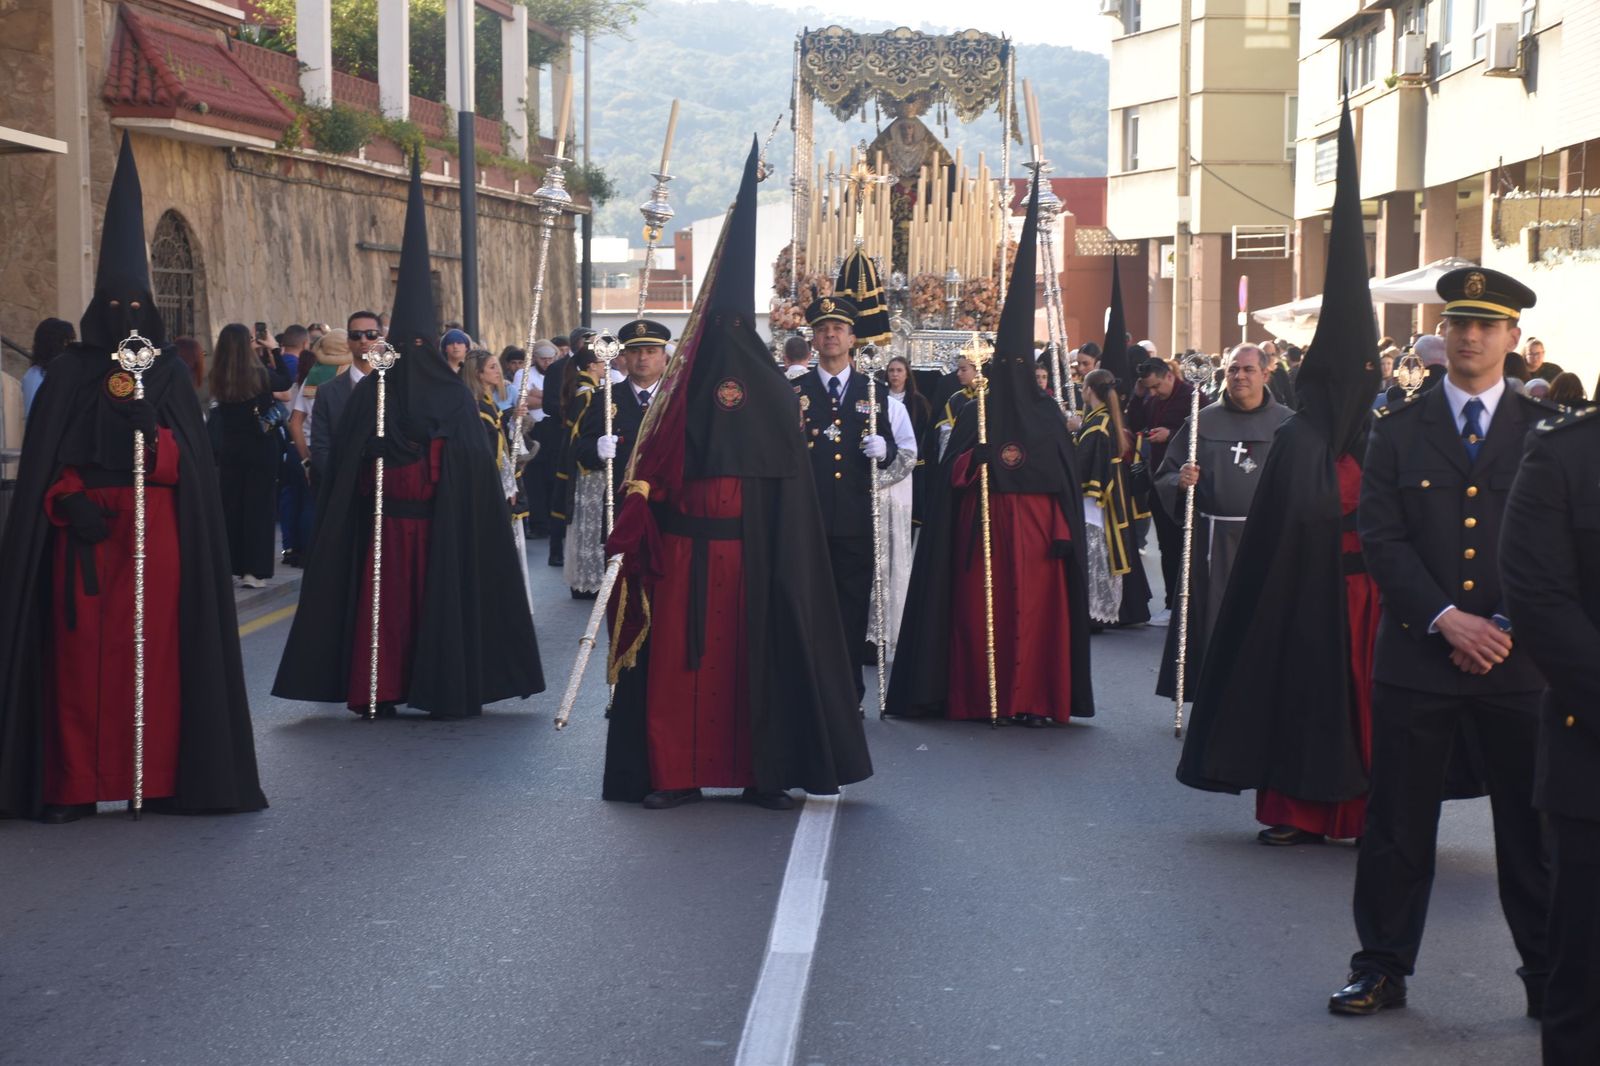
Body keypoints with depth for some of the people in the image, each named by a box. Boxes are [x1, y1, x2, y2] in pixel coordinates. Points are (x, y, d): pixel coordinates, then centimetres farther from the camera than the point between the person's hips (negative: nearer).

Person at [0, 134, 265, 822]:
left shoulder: (170, 373, 10)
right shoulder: (69, 372, 9)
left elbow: (186, 461, 1)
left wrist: (140, 415, -15)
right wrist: (71, 502, -14)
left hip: (155, 525, 1)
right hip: (83, 525, -1)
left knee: (154, 646, -2)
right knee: (80, 649, -4)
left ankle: (157, 778, 2)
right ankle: (73, 785, -1)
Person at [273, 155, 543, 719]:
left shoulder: (368, 394, -3)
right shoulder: (456, 396, -5)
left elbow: (344, 469, -1)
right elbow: (478, 469, -5)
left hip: (381, 522, 1)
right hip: (442, 524, -1)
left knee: (382, 600, 7)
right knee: (442, 599, 6)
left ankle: (376, 691, 7)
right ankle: (446, 687, 7)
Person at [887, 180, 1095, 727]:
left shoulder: (1048, 415, 8)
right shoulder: (973, 414, 8)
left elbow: (1064, 478, 5)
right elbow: (950, 472, 2)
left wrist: (1063, 535, -6)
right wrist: (982, 457, -17)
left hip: (1035, 532, 0)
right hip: (981, 530, 0)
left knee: (1035, 610, -4)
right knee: (980, 609, -2)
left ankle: (1034, 697, -1)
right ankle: (978, 697, 2)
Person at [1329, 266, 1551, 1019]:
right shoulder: (1398, 431, 5)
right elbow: (1381, 539, -3)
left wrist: (1509, 627, -10)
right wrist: (1445, 618, -15)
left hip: (1518, 656, 0)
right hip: (1416, 653, 0)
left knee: (1532, 823, 6)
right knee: (1399, 823, 6)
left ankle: (1550, 978, 17)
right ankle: (1382, 968, 18)